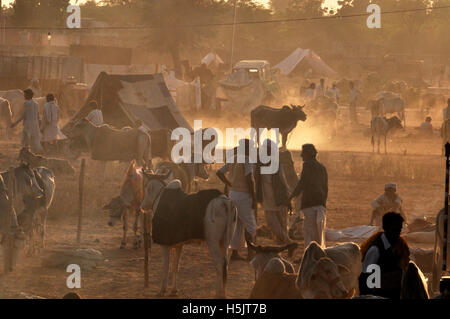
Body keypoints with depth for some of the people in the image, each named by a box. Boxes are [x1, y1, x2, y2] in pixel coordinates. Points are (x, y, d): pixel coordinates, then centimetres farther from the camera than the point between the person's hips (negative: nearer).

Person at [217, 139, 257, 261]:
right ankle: (251, 254, -4)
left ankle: (234, 253, 13)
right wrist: (254, 199, -19)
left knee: (236, 225, 12)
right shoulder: (247, 160, -15)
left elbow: (219, 173, 16)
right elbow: (249, 179, -24)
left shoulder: (233, 160, 9)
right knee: (250, 226, -1)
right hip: (244, 196, -8)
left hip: (233, 193, 8)